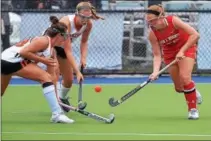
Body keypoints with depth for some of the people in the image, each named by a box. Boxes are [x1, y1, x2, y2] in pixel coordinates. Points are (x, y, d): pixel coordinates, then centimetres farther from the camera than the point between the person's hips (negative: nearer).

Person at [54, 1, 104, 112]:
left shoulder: (88, 24, -20)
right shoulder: (66, 23, -39)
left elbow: (84, 42, 0)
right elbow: (68, 51, -41)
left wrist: (83, 57, -17)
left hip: (62, 47, 6)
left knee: (69, 80, 10)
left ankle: (62, 98, 39)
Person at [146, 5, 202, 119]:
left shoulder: (173, 21, -31)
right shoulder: (152, 34, -23)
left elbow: (195, 35, -31)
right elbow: (157, 55, -17)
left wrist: (182, 51, -34)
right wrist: (155, 71, -34)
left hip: (186, 47, -3)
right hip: (169, 53, 3)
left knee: (184, 77, -22)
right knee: (179, 87, 3)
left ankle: (193, 109, -4)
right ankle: (193, 92, 41)